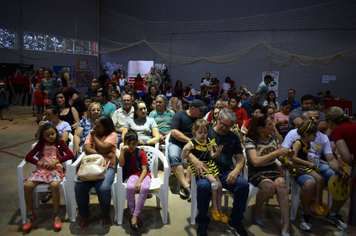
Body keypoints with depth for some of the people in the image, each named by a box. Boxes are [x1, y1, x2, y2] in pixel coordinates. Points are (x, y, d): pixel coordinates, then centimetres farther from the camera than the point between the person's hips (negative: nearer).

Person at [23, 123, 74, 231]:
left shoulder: (59, 142, 7)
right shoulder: (40, 144, 14)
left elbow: (70, 154, -3)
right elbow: (28, 157, 10)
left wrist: (56, 161, -13)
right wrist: (40, 163, -6)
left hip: (55, 169, -3)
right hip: (40, 169, 3)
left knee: (55, 185, -35)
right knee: (27, 185, -24)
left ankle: (56, 215, -19)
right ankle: (30, 215, -4)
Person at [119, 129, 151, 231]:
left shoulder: (141, 153, -3)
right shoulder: (125, 153, 6)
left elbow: (144, 169, -9)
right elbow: (121, 164, -12)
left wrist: (139, 181, -24)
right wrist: (122, 150, -16)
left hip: (144, 174, -1)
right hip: (132, 175, 1)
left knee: (144, 188, -37)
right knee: (129, 187, -36)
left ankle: (135, 216, -27)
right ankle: (133, 215, -20)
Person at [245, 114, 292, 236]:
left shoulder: (273, 137, 6)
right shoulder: (250, 140, -12)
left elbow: (279, 157, 15)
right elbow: (256, 162, -26)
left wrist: (286, 154, -9)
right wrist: (277, 152, -26)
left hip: (273, 170, 4)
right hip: (257, 173, -4)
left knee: (281, 183, -29)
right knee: (270, 186, -34)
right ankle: (256, 209, -1)